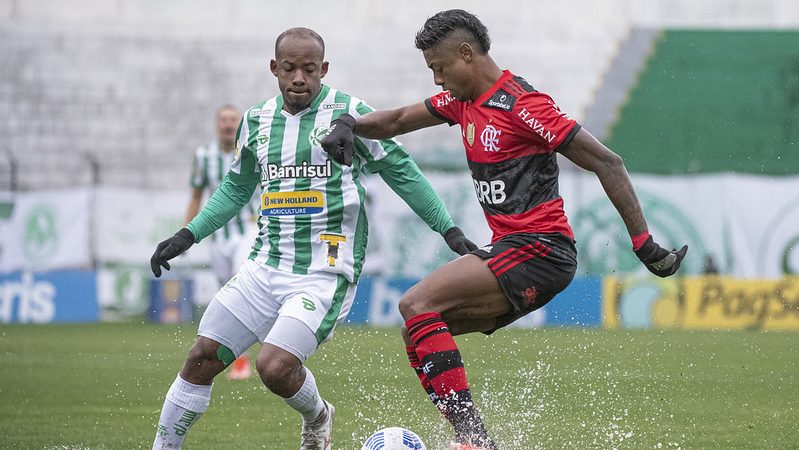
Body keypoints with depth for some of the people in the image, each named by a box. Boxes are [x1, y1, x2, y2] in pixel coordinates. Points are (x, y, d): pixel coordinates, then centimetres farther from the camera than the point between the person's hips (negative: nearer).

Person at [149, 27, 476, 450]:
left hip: (324, 273, -5)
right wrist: (186, 236, 16)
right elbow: (235, 189, 24)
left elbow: (401, 172, 1)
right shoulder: (257, 120, 10)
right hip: (265, 267, 6)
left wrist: (449, 230, -1)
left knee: (274, 367, -21)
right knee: (201, 359, 1)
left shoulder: (347, 113, -6)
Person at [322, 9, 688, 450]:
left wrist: (644, 245, -16)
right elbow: (396, 121, 24)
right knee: (418, 332, 5)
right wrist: (347, 124, 2)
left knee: (417, 304, -20)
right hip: (506, 250, 10)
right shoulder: (463, 100, 12)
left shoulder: (522, 105, -15)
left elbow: (607, 163, -14)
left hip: (538, 251, -10)